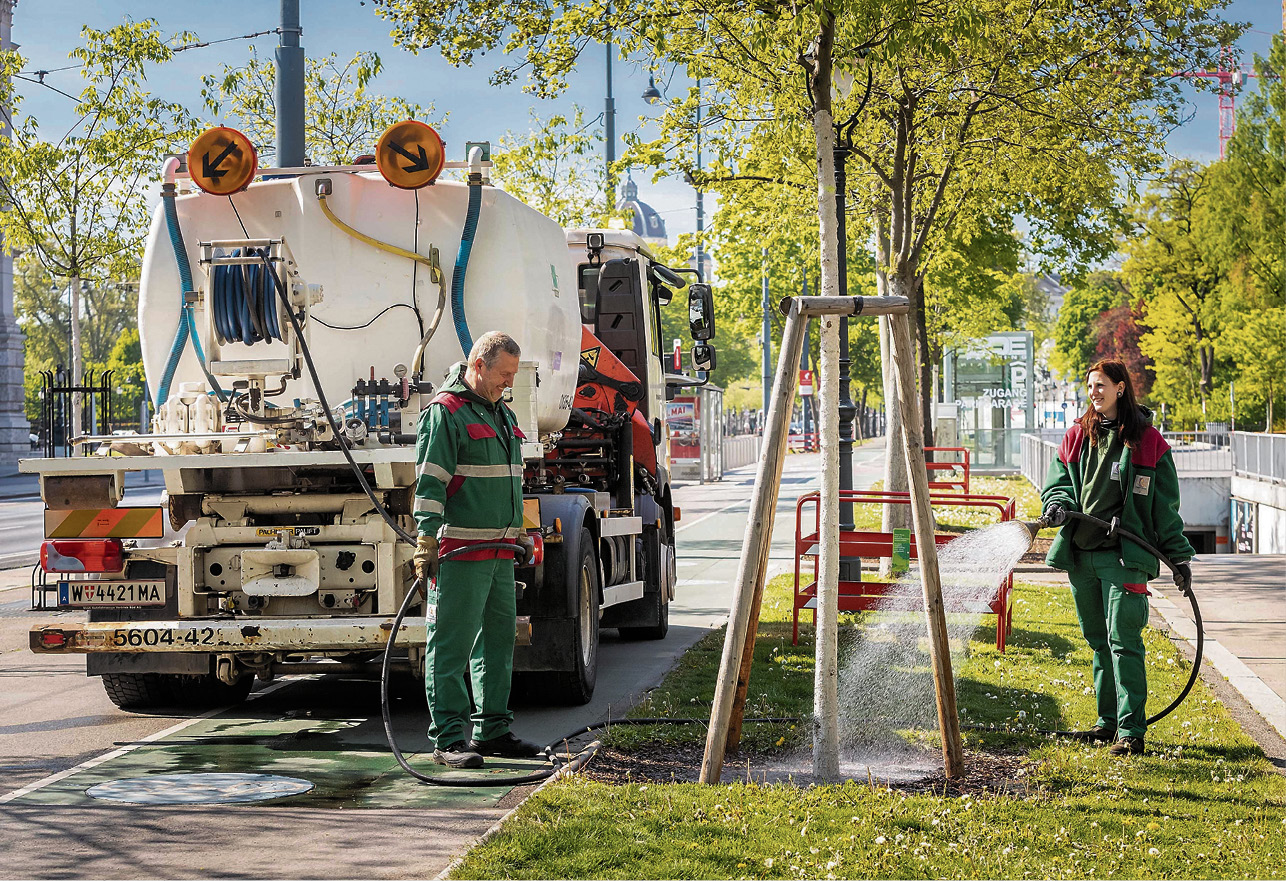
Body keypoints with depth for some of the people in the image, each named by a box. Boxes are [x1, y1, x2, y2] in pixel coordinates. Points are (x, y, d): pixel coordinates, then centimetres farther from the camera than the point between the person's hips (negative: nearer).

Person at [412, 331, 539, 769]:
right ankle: (448, 738, -5)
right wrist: (426, 542, -20)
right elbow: (430, 482, -14)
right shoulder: (445, 413, -8)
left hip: (500, 552, 9)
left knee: (498, 639, 11)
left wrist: (519, 535, 25)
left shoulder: (503, 415, 20)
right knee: (451, 646, -6)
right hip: (459, 551, -9)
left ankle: (492, 730, 19)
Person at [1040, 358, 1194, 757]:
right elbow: (1058, 480, 15)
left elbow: (1165, 506, 3)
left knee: (1123, 641, -11)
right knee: (1099, 641, 13)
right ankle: (1109, 719, 23)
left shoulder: (1148, 441, 0)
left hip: (1124, 555, -5)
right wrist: (1057, 503, -9)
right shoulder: (1077, 436, 12)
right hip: (1080, 555, 5)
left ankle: (1132, 729, -9)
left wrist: (1178, 556, 1)